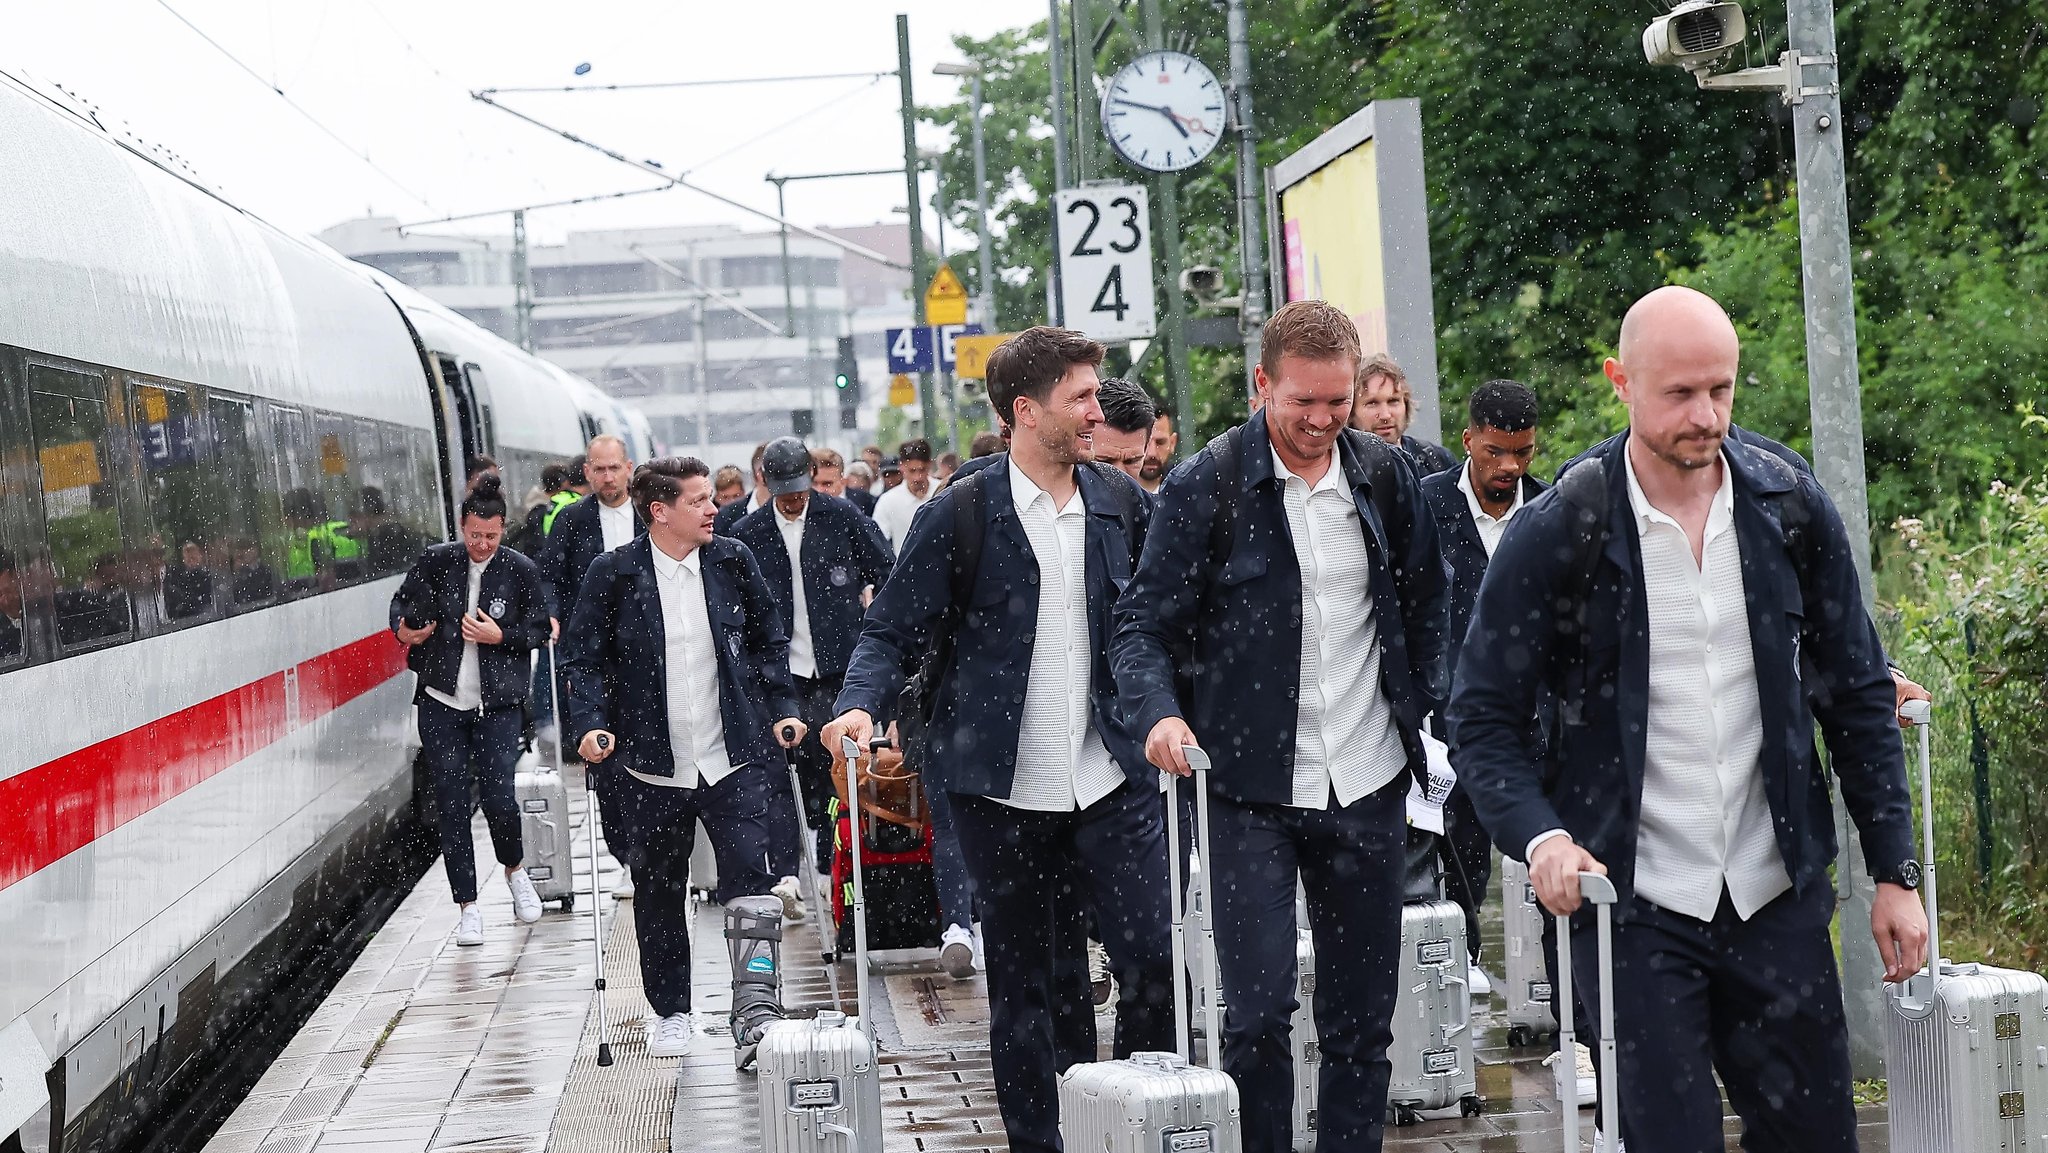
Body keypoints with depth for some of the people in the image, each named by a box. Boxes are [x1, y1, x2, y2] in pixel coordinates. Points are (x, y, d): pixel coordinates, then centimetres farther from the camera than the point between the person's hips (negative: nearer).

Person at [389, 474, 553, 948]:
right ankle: (468, 907, 11)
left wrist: (500, 636, -13)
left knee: (498, 797, -8)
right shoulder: (435, 561, 0)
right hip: (441, 703, 1)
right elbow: (401, 602, 10)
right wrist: (403, 628, -11)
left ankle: (514, 870, 25)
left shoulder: (520, 570, -1)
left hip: (496, 703, -1)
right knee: (451, 803, 1)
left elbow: (539, 629, 4)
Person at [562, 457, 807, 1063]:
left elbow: (769, 641, 13)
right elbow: (586, 658, 1)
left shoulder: (732, 560, 3)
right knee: (659, 893, 11)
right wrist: (590, 725, -12)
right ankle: (670, 1013, 27)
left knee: (749, 883, -8)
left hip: (733, 758, 1)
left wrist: (781, 710, 5)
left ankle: (754, 1014, -6)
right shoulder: (614, 574, -5)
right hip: (653, 767, -1)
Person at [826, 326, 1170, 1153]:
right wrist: (860, 706, -18)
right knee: (1029, 983, 7)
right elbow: (893, 632, -1)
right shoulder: (960, 515, -4)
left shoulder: (1123, 504, 6)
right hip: (1003, 793, -2)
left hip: (1113, 780, 2)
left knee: (1156, 959, -5)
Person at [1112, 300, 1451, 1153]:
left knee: (1361, 1018, 9)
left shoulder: (1385, 477, 5)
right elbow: (1142, 622, -6)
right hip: (1249, 789, -3)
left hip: (1367, 788, 4)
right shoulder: (1206, 486, -6)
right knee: (1257, 1013, -8)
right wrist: (1159, 714, -23)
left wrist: (1427, 712, 8)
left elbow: (1426, 607, 18)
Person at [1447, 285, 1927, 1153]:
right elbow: (1484, 716, -4)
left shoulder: (1791, 510, 2)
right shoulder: (1556, 533, -8)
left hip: (1775, 896, 3)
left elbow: (1857, 696, 9)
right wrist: (1539, 836, -22)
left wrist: (1895, 871, 6)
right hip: (1630, 906, -3)